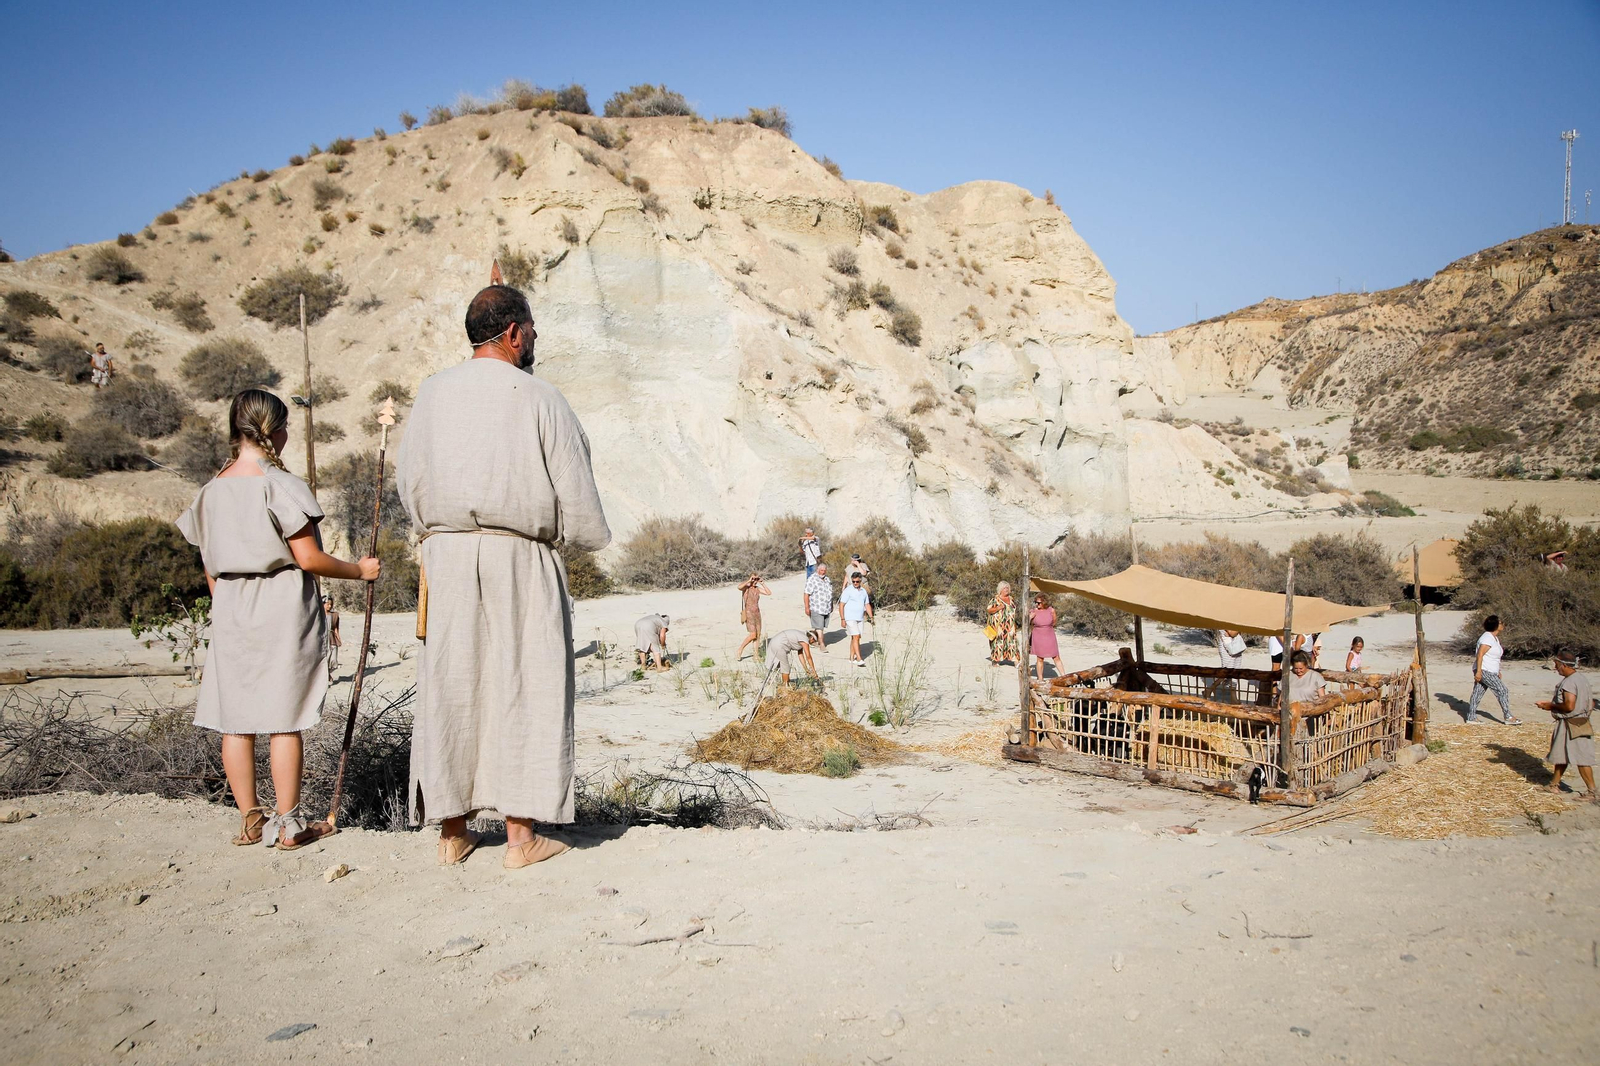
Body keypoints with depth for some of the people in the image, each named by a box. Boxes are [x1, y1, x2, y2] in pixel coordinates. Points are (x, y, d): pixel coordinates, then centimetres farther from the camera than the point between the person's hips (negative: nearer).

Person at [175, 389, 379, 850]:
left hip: (230, 615, 6)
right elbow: (308, 558, -13)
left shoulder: (211, 490, 8)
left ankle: (251, 820, 17)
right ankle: (288, 825, 6)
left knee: (235, 720, 9)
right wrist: (359, 570, 1)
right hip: (282, 609, -6)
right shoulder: (281, 486, -11)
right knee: (284, 720, 0)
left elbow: (211, 569, 13)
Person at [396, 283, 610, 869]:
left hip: (446, 555, 4)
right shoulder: (538, 397, -6)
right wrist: (588, 536, 15)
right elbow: (574, 490, -4)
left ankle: (452, 830, 15)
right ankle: (521, 832, 6)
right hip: (519, 557, -4)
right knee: (522, 685, 3)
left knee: (449, 685, 9)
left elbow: (408, 478, 10)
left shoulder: (432, 393, 6)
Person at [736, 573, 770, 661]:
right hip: (748, 613, -6)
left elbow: (769, 593, 7)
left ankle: (756, 653, 8)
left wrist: (762, 584, 2)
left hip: (757, 613, 6)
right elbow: (739, 587, -30)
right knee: (753, 635, -15)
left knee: (758, 635, 2)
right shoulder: (746, 587, -7)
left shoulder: (757, 589, 9)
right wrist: (749, 581, -20)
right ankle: (739, 651, -2)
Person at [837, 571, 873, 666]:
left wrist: (871, 617, 11)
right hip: (850, 618, -6)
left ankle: (852, 658, 16)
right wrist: (842, 619, -14)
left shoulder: (863, 591, 11)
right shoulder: (848, 590, -8)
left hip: (860, 619, 6)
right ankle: (859, 659, -18)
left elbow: (867, 604, 19)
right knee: (856, 637, -14)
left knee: (855, 638, 8)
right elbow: (841, 605, -9)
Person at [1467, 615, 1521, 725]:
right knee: (1502, 691, -6)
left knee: (1477, 693, 8)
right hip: (1484, 671, -10)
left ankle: (1471, 718, 9)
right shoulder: (1488, 638, -16)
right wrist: (1478, 671, -27)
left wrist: (1497, 671, 23)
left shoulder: (1495, 638, 16)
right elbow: (1480, 654, -22)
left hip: (1490, 671, 10)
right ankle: (1508, 717, 1)